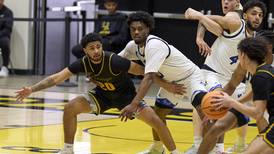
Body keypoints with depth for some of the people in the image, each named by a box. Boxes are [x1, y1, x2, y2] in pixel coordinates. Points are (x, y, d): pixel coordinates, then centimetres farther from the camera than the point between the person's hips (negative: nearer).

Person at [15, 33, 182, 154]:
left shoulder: (114, 61, -35)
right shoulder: (83, 63, -22)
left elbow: (143, 71, -28)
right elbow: (57, 78, -20)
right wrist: (32, 89, -30)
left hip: (126, 94, -4)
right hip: (103, 94, 4)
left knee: (155, 120, -20)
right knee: (70, 108, -14)